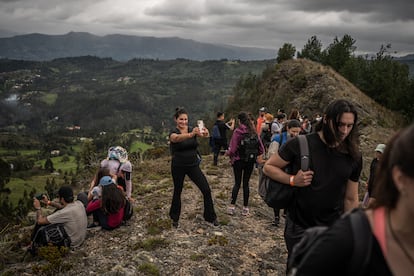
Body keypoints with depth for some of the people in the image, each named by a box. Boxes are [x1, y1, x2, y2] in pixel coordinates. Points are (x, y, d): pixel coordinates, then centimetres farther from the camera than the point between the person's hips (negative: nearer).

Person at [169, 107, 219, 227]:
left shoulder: (192, 129, -1)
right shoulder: (173, 133, -11)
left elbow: (205, 134, -23)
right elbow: (177, 138, -37)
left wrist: (205, 133, -48)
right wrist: (191, 134, -57)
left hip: (193, 165, 3)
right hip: (178, 167, -2)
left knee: (206, 190, -3)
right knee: (177, 191, 11)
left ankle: (211, 217, 15)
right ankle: (175, 218, 32)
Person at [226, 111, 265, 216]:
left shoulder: (237, 131, -14)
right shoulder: (253, 132, 0)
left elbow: (233, 149, -16)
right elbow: (261, 147, 0)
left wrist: (227, 152, 4)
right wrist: (258, 156, 16)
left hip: (238, 160, -3)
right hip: (250, 161, 3)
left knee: (237, 183, 8)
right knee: (246, 183, 10)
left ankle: (232, 206, 6)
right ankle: (245, 208, 14)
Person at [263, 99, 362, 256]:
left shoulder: (353, 157, -2)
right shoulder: (301, 145, -11)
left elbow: (351, 199, 4)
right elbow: (268, 167, -3)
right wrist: (292, 180, -18)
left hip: (333, 229, 2)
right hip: (298, 228, -2)